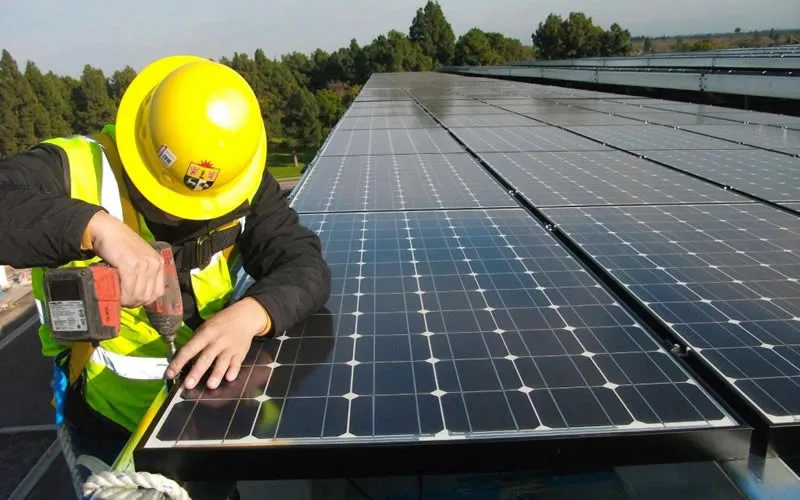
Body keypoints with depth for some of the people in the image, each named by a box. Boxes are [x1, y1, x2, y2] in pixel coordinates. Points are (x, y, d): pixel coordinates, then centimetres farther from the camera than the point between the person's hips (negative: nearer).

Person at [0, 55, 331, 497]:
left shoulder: (239, 184, -8)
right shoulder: (76, 168, -17)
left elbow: (306, 266, -16)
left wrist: (250, 313, -34)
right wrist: (95, 225, -43)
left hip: (213, 396, 3)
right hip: (114, 424, -2)